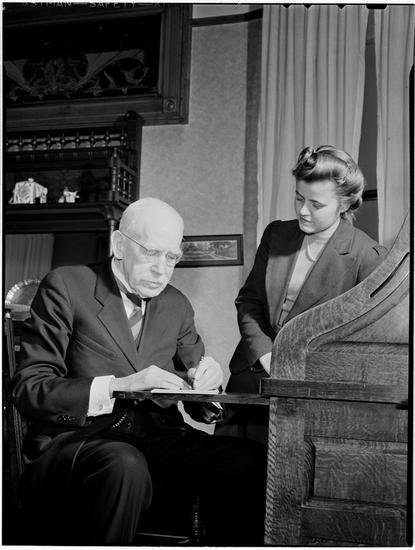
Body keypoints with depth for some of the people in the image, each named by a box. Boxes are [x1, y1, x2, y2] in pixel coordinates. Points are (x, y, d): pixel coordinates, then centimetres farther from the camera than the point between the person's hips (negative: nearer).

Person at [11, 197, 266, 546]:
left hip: (160, 438, 4)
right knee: (124, 465, -38)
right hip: (76, 439, -4)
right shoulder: (67, 286, 1)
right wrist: (117, 386, -20)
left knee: (250, 463, -23)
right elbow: (29, 389, -6)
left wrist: (203, 381, -5)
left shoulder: (177, 305, 16)